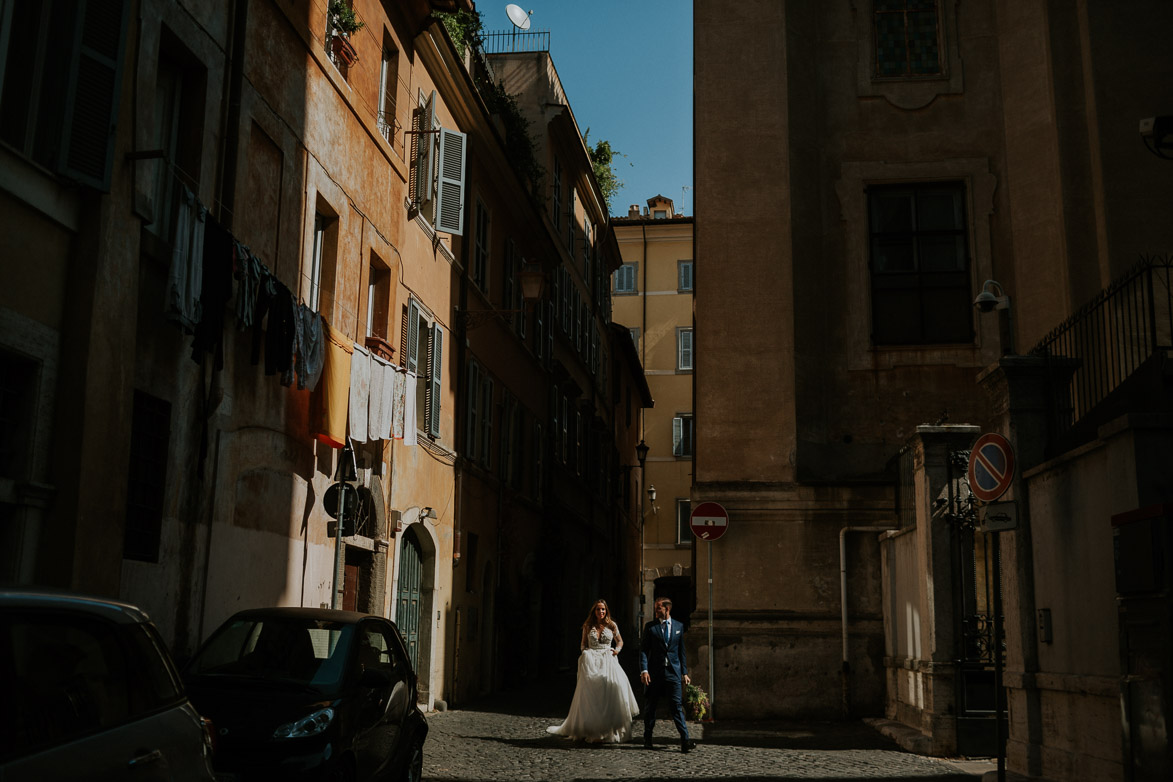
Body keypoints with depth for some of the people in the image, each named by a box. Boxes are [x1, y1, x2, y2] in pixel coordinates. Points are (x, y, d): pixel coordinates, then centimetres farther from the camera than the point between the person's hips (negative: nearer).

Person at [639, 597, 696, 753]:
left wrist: (684, 673, 8)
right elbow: (643, 650, 0)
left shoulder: (679, 626, 10)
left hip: (673, 671, 0)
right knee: (650, 706, 7)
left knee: (677, 705, -7)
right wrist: (644, 670, -12)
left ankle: (685, 740, -11)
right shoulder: (650, 626, 4)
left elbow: (681, 651, 13)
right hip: (654, 672, 0)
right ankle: (647, 739, 20)